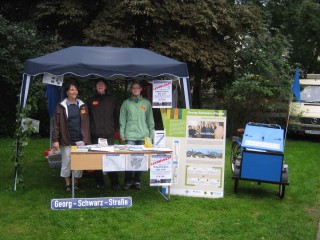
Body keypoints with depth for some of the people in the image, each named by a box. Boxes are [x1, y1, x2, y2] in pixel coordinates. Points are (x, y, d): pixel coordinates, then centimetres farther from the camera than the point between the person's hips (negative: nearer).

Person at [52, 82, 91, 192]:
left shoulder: (82, 105, 8)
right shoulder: (61, 106, 0)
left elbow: (86, 124, 8)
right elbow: (56, 124, -3)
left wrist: (86, 139, 2)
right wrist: (55, 140, -9)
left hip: (80, 139, 2)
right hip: (66, 140, -2)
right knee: (66, 162, 3)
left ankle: (76, 182, 18)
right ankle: (67, 183, 18)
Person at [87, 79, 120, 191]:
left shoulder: (112, 99, 11)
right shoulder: (90, 101, 11)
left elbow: (116, 115, 12)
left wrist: (115, 127, 4)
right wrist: (89, 129, 4)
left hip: (109, 134, -1)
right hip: (95, 134, 1)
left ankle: (114, 182, 1)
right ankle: (99, 182, 10)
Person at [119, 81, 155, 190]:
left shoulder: (146, 103, 11)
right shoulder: (126, 103, 8)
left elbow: (150, 120, 10)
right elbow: (122, 119, 6)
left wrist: (151, 134, 4)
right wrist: (122, 134, 0)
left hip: (143, 136, 1)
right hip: (130, 135, -1)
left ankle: (137, 181, 12)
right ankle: (128, 181, 4)